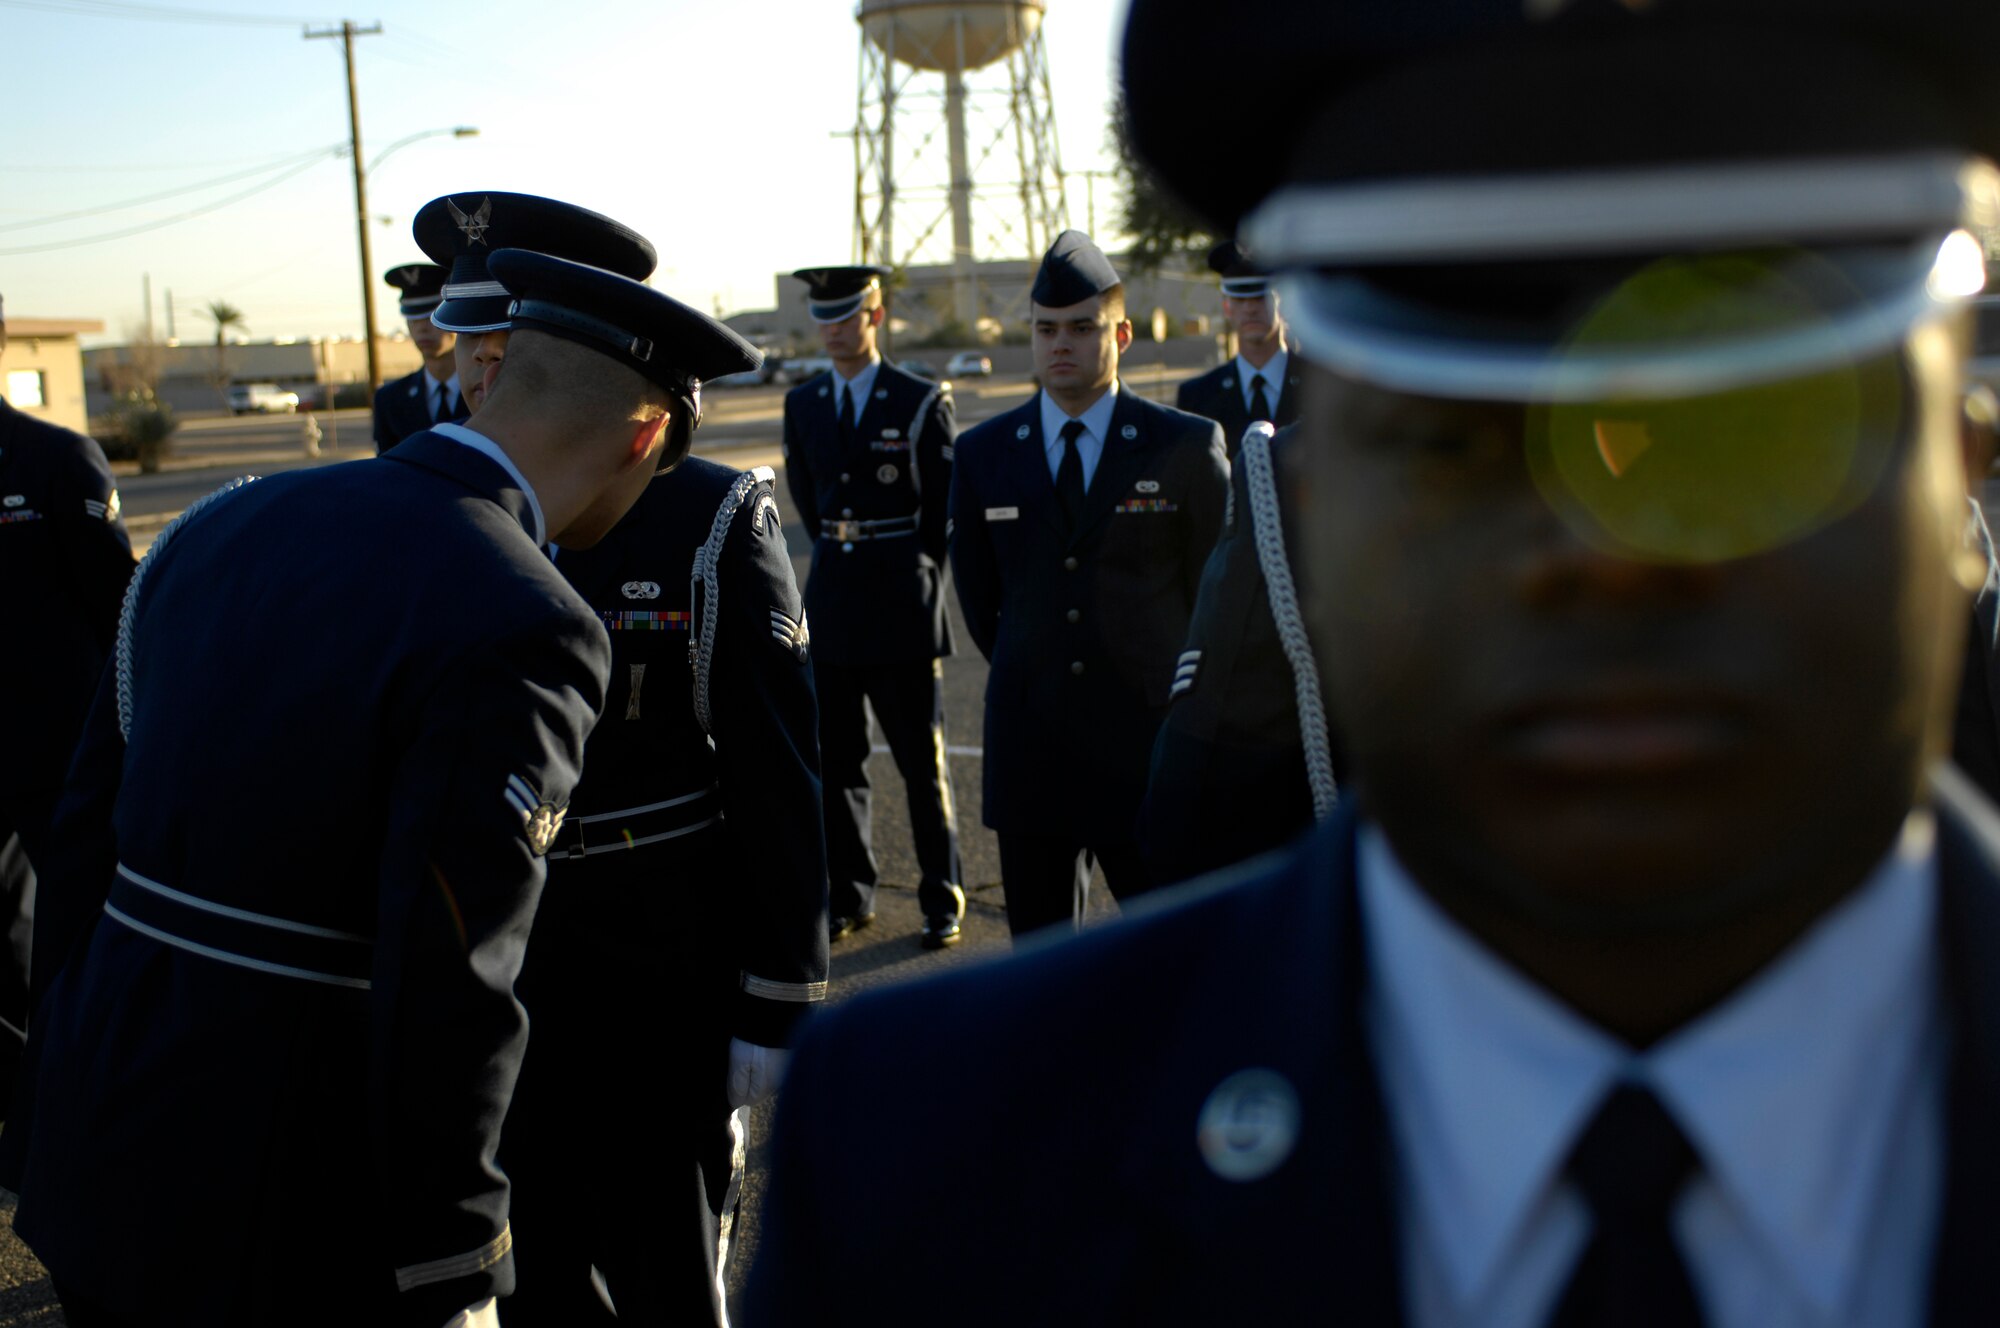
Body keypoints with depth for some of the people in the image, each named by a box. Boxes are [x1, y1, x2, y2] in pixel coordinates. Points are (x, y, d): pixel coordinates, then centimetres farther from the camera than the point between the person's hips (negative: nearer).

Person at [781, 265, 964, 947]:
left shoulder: (921, 400, -5)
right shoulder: (802, 403, 8)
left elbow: (949, 500, 2)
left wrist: (916, 570, 4)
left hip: (902, 606, -4)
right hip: (832, 604, 4)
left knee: (922, 760, 2)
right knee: (834, 759, 8)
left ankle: (941, 899, 12)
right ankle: (849, 896, 20)